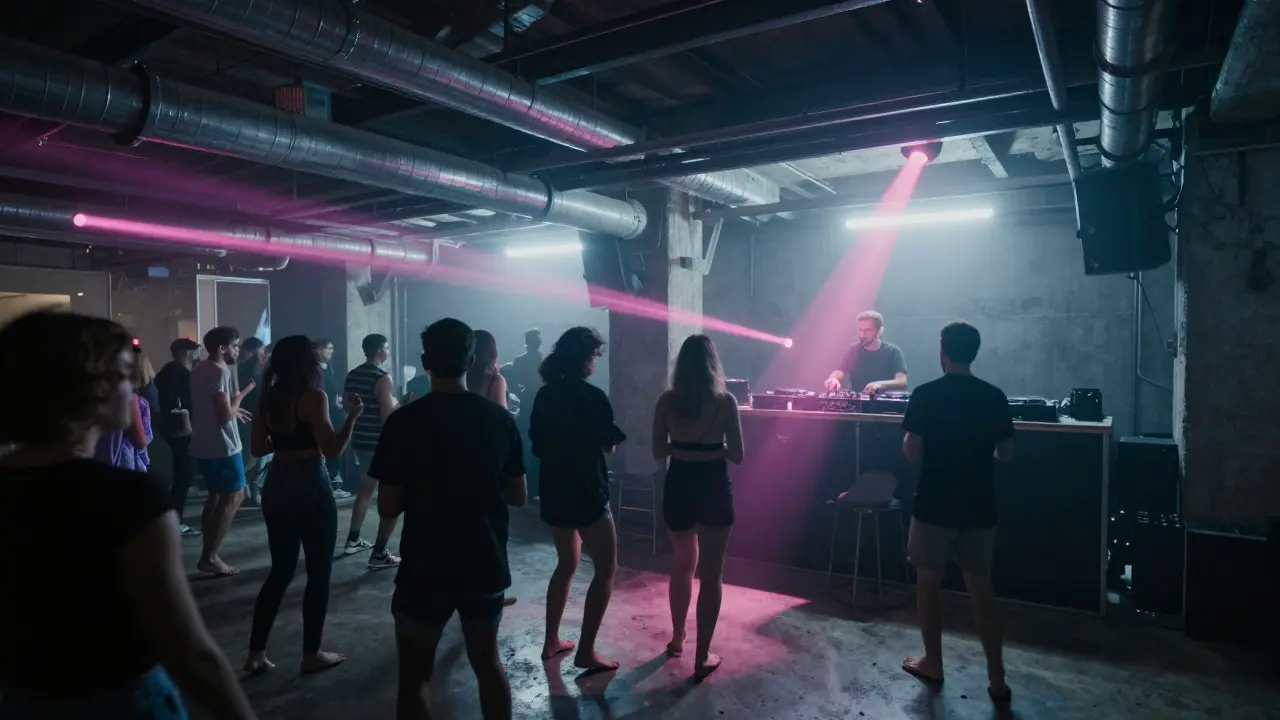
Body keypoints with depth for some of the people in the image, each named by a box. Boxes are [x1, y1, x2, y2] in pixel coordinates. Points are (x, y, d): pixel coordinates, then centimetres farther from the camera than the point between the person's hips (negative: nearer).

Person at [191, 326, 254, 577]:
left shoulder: (199, 370, 12)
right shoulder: (220, 372, -18)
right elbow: (225, 415, -21)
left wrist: (233, 408, 22)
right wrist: (239, 396, -6)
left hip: (203, 445, 10)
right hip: (222, 446, -10)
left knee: (217, 496, 17)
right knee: (233, 496, -1)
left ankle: (209, 554, 20)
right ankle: (209, 557, -1)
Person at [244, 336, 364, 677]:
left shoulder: (267, 398, 7)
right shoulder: (313, 397, -14)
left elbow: (257, 448, 13)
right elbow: (332, 450, -19)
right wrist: (352, 416, -10)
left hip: (276, 486, 7)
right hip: (311, 487, -7)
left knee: (280, 570, 16)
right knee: (318, 572, 6)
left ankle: (256, 653, 18)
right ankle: (311, 654, 14)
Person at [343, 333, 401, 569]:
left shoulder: (351, 376, 8)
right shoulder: (382, 378, -17)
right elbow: (388, 417, -21)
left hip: (359, 442, 9)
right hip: (380, 444, -8)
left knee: (366, 489, 26)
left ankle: (353, 540, 33)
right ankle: (379, 554, -3)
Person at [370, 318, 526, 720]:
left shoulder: (405, 421, -13)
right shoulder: (499, 418, -4)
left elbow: (388, 509, -10)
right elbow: (518, 496, 3)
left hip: (425, 571, -3)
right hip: (485, 566, 4)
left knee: (414, 679, 13)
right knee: (487, 663, 21)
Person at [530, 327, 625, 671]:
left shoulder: (545, 395, 4)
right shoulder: (592, 396, -15)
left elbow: (536, 444, 12)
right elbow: (609, 445, -6)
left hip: (553, 491, 7)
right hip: (586, 493, -7)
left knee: (566, 563, 22)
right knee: (606, 569, 5)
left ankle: (551, 641, 27)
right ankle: (586, 651, 5)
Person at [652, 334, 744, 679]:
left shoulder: (666, 401, -6)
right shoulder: (725, 401, -11)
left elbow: (659, 451, 1)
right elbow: (737, 456, -6)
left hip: (678, 488, 3)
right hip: (713, 489, -3)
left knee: (683, 563, 25)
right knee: (710, 575, 9)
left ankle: (677, 639, 38)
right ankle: (702, 657, 15)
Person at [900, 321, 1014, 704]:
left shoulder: (925, 395, -12)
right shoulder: (995, 397, -1)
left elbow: (912, 453, -13)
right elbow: (1006, 454, 5)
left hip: (935, 506, -3)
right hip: (979, 507, 4)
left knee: (928, 582, 13)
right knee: (981, 588, 12)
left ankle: (932, 663, 25)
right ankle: (997, 678, 14)